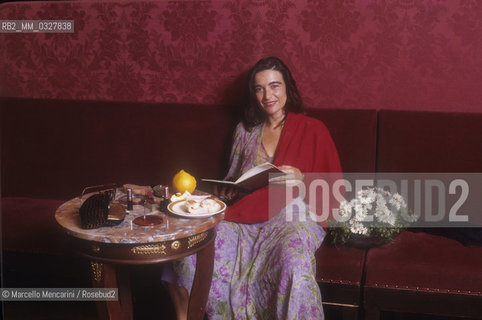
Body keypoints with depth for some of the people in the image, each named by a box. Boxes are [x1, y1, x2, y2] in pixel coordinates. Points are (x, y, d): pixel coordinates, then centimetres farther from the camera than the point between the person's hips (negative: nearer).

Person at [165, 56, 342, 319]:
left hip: (292, 216, -3)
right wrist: (225, 191, 3)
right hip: (246, 217, 3)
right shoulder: (245, 131, 21)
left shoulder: (313, 130, 9)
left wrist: (301, 180, -12)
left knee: (294, 266, -38)